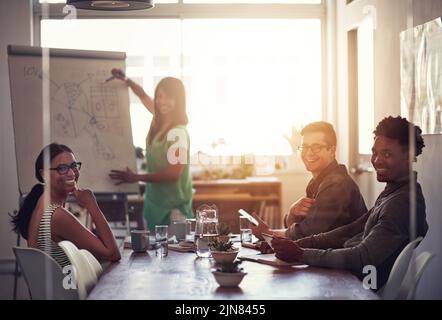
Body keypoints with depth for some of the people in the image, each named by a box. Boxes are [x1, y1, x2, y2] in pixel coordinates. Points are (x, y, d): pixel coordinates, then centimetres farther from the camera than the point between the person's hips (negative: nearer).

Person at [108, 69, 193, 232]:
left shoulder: (178, 133, -23)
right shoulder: (159, 119, 0)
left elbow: (173, 174, -25)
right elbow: (144, 96, 20)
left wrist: (136, 177, -22)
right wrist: (126, 80, 8)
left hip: (173, 206, -8)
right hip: (155, 200, 8)